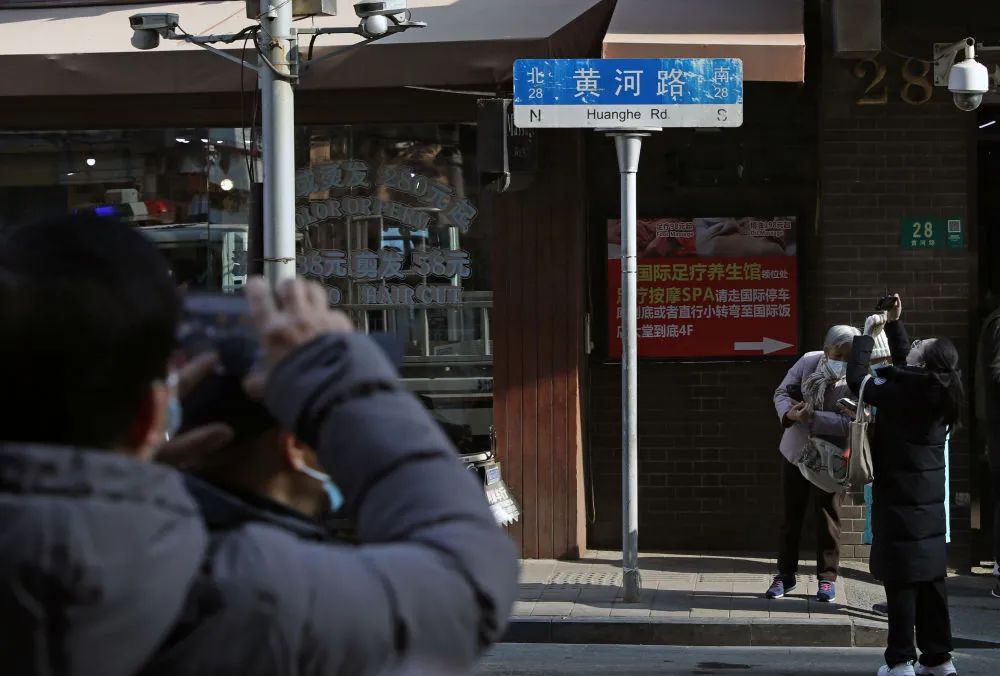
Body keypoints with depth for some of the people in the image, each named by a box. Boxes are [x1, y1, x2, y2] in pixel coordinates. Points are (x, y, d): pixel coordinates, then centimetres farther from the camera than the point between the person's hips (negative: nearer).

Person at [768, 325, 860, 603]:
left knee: (828, 516, 4)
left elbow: (850, 422, -30)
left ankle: (827, 578, 16)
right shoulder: (809, 361, -10)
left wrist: (812, 416, -35)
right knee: (791, 514, 12)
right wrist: (789, 413, -23)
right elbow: (782, 392, -2)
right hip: (796, 451, 4)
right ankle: (785, 574, 24)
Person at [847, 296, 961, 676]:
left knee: (901, 579, -3)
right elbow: (905, 370, 21)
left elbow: (857, 381, -6)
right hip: (929, 500, 7)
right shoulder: (938, 394, 4)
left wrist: (869, 335, 3)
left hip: (899, 500, -7)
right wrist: (893, 325, 24)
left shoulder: (899, 395, -16)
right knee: (930, 578, 11)